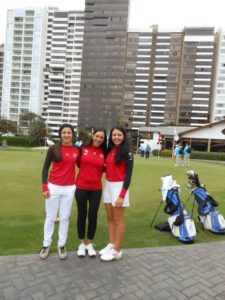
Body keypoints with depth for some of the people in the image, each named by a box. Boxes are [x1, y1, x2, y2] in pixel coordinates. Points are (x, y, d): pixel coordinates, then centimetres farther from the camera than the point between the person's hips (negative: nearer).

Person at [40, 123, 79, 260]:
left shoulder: (77, 150, 1)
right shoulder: (54, 149, -5)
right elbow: (45, 167, -1)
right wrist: (44, 186, -8)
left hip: (69, 189, 2)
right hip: (53, 187, -1)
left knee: (65, 218, 11)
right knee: (50, 217, 10)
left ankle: (62, 245, 26)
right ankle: (46, 245, 27)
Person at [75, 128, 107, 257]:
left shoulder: (104, 152, -1)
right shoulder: (83, 148, -6)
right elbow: (78, 163, 9)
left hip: (96, 189, 1)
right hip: (81, 187, -1)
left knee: (93, 216, 10)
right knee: (82, 215, 11)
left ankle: (89, 244, 30)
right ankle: (82, 243, 30)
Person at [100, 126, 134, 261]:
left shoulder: (126, 152, -11)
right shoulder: (110, 150, 9)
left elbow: (128, 175, -14)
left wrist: (122, 195, -18)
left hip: (119, 187, -7)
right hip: (108, 185, 7)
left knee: (118, 220, 4)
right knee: (110, 218, 15)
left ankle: (117, 251, 17)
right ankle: (111, 245, 30)